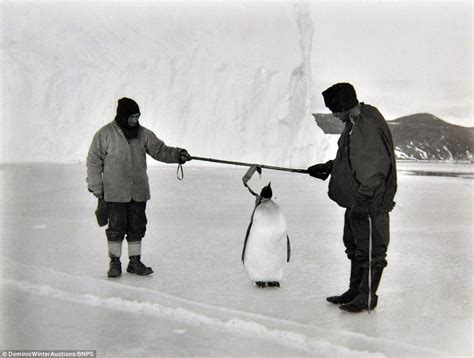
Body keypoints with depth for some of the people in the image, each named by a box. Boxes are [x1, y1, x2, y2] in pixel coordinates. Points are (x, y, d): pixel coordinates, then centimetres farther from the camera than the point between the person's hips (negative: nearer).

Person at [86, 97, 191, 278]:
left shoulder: (143, 134, 7)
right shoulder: (105, 134, -5)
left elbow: (159, 150, 5)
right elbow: (94, 161, -2)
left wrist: (177, 154, -14)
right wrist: (96, 188, -3)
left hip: (139, 192, 4)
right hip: (114, 193, -4)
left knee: (137, 227, 9)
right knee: (116, 228, 2)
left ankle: (135, 261, 22)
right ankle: (115, 262, 17)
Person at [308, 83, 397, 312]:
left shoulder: (369, 127, -22)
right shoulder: (354, 123, 11)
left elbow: (374, 168, -24)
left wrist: (363, 199, -23)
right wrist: (328, 167, 18)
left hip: (371, 202, -11)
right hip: (356, 201, 11)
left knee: (370, 250, 2)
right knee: (354, 244, 19)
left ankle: (367, 297, 15)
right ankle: (355, 291, 32)